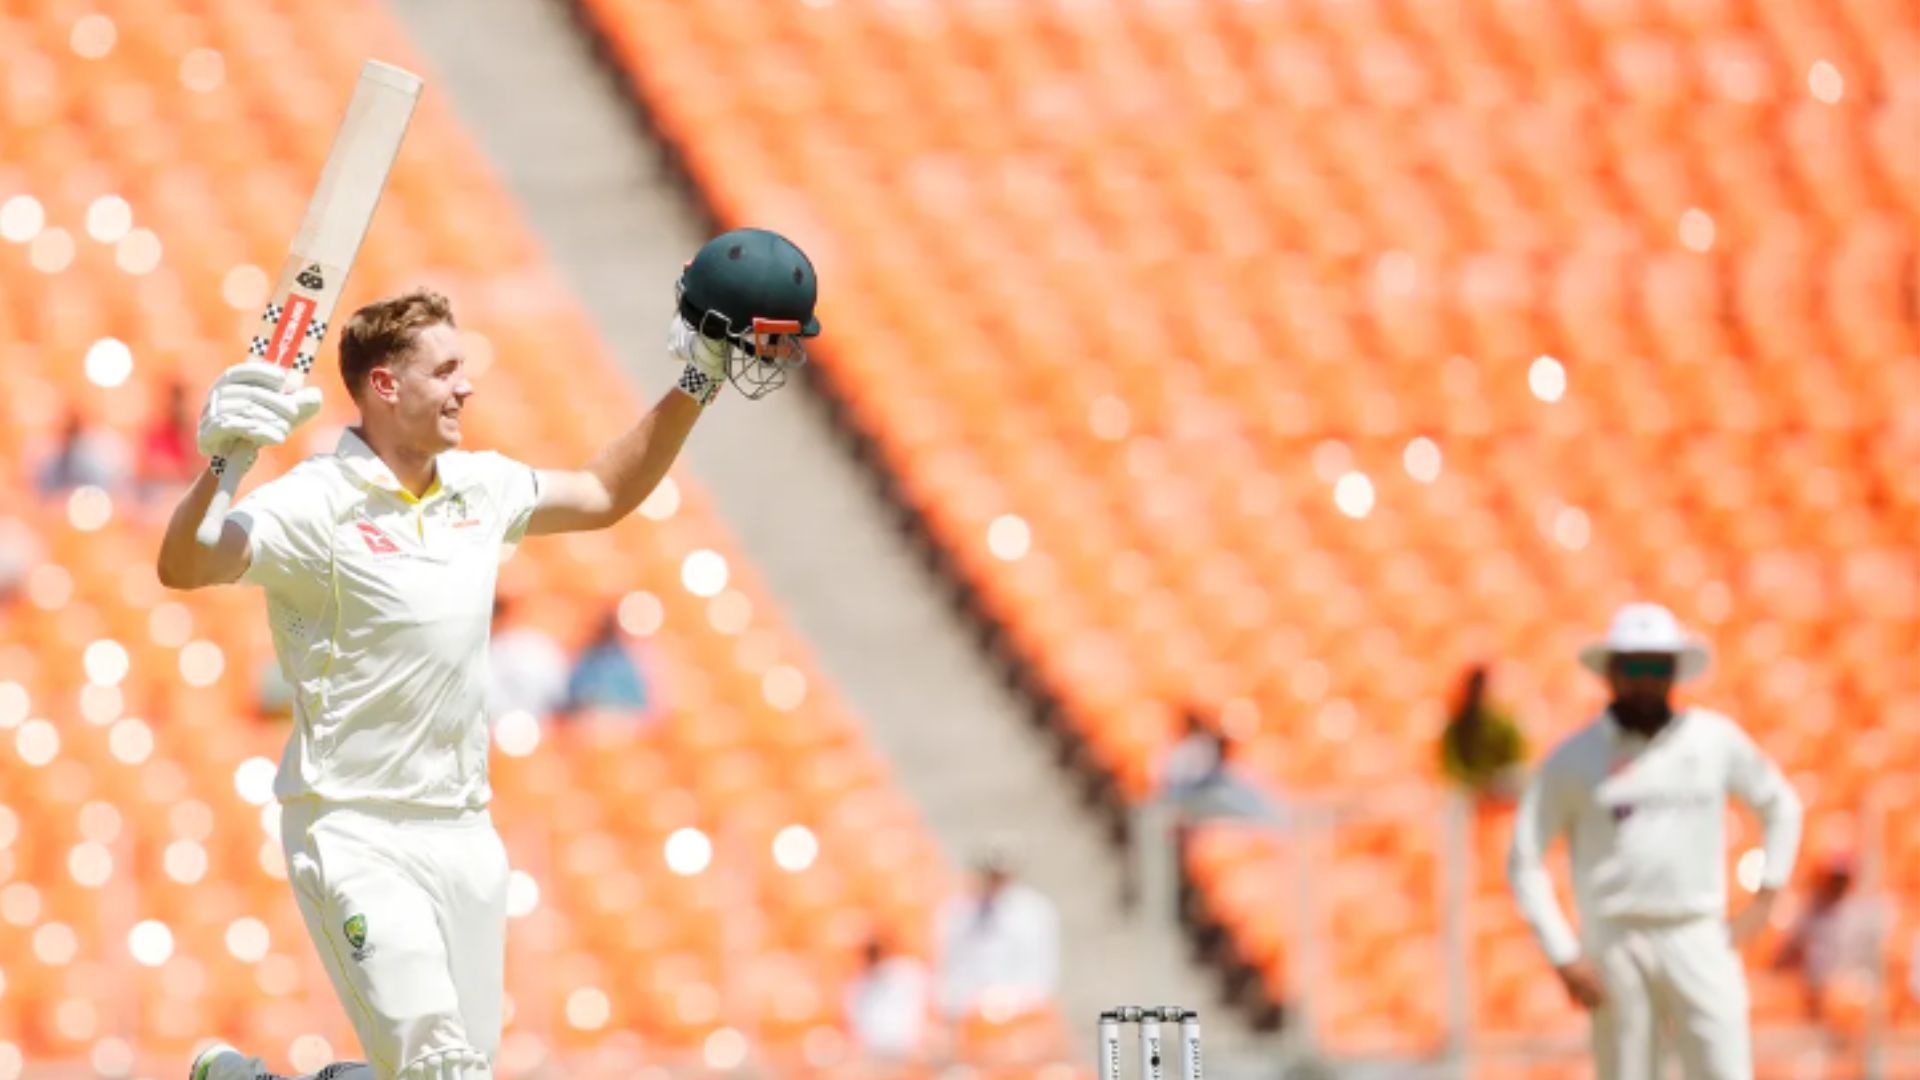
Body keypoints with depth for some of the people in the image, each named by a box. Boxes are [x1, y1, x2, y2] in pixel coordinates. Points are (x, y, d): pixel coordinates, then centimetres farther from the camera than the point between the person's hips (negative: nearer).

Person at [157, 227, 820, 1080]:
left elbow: (606, 494, 25)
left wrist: (696, 385, 17)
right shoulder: (318, 503, -13)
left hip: (464, 835, 7)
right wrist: (220, 462, -48)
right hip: (358, 839, -7)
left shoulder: (478, 488, 9)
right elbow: (186, 567, -29)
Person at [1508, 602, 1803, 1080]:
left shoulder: (1716, 740, 6)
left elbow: (1782, 806, 21)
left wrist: (1764, 898, 10)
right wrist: (1564, 956, -6)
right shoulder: (1575, 758, 0)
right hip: (1615, 946, -1)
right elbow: (1524, 861, 1)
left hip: (1700, 943, 1)